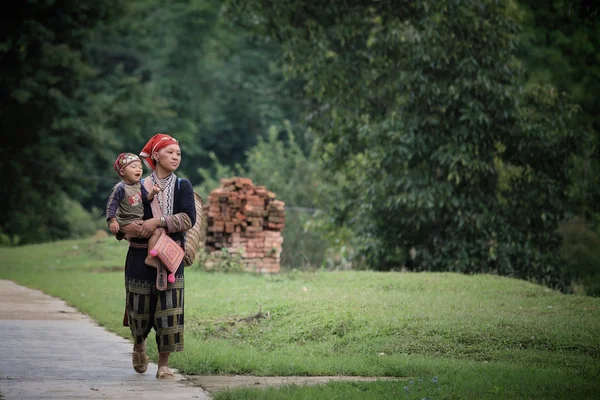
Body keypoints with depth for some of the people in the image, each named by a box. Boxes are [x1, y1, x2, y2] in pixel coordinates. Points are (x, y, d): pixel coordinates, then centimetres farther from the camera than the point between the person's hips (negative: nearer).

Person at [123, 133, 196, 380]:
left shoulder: (183, 186, 6)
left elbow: (189, 218, -8)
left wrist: (159, 221, -18)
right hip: (140, 257, 0)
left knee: (169, 310, -9)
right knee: (140, 306, 5)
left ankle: (164, 364, 0)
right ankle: (139, 345, 37)